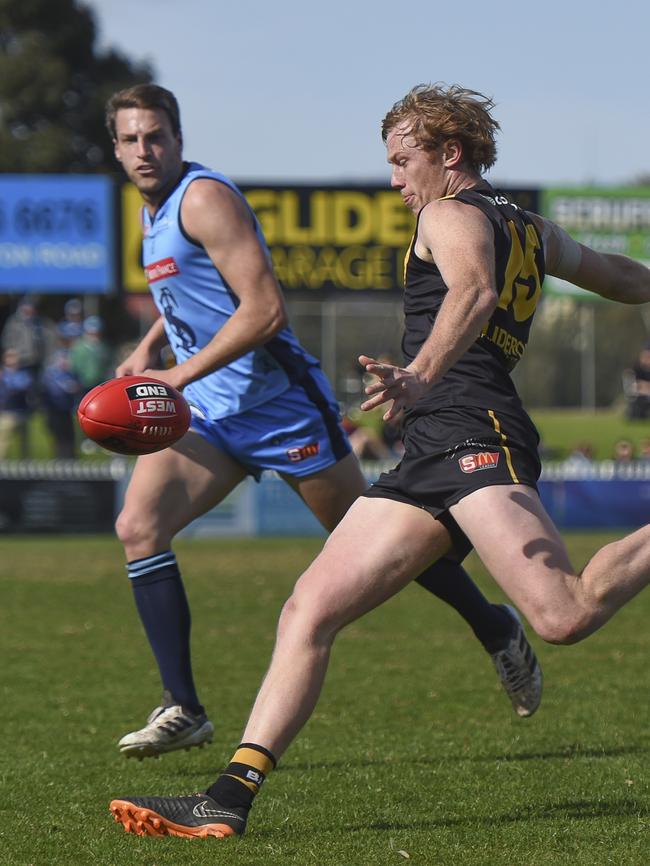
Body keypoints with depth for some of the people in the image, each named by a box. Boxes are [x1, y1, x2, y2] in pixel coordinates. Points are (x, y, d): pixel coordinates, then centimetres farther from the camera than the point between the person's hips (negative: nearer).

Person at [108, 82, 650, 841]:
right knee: (310, 610, 1)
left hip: (472, 436, -10)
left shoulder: (452, 215, 2)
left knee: (565, 616, -27)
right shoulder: (534, 232, 28)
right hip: (427, 463, 10)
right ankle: (231, 796, -6)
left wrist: (422, 375, -39)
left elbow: (474, 292, -21)